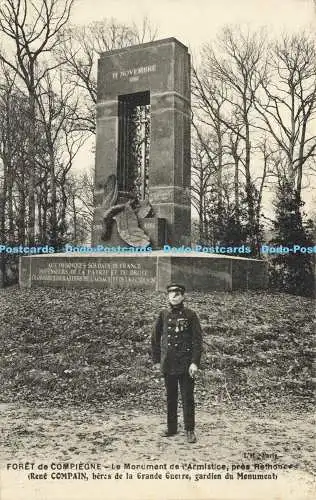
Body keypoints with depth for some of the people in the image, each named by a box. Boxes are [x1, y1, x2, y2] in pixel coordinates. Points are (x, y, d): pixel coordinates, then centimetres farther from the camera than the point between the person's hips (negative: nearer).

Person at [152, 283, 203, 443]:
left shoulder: (190, 315, -5)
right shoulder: (163, 315, 4)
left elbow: (197, 340, -7)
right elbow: (155, 338, 12)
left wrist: (195, 362, -13)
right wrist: (156, 360, 9)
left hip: (185, 364, -3)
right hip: (168, 364, 3)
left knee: (187, 398, 2)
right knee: (170, 397, 14)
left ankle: (190, 430, 13)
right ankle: (171, 428, 26)